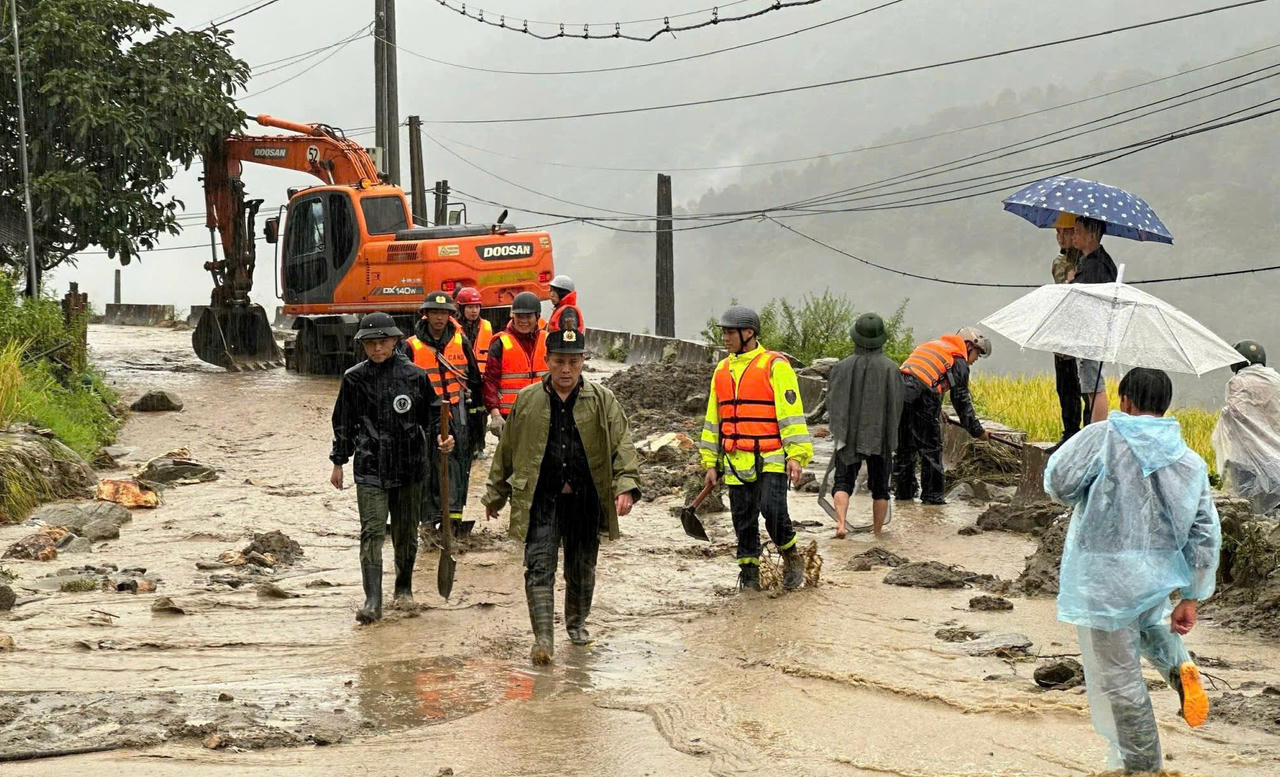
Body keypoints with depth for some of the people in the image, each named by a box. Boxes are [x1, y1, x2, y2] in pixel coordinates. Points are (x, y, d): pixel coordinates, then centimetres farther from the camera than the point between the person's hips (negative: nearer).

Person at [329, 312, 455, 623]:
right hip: (370, 469, -1)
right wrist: (339, 461, 13)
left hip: (408, 466, 1)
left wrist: (440, 436, -11)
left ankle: (404, 588, 33)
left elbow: (431, 413, 8)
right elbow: (344, 423, 12)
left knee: (406, 533, 12)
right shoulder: (354, 379, 3)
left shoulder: (414, 376, 0)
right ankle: (372, 601, -12)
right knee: (372, 532, -11)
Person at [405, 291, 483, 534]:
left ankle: (454, 513, -9)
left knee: (457, 461, -7)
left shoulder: (461, 342, 8)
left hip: (456, 411, 1)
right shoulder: (412, 346, 2)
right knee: (428, 464, 0)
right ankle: (431, 516, 6)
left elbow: (474, 377, 17)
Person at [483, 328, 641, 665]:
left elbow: (622, 445, -2)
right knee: (539, 566, -12)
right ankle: (543, 638, -14)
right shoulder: (527, 401, 4)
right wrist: (496, 495, 16)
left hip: (585, 501, 1)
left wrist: (626, 485, -18)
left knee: (582, 569, 14)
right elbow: (506, 449, 12)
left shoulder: (602, 401, 2)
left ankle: (577, 623, 37)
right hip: (541, 501, -1)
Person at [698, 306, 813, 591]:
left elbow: (791, 413, -8)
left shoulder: (775, 366, -4)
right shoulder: (722, 371, 15)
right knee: (743, 519, 7)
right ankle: (749, 573, 18)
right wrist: (711, 463, 17)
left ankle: (791, 557, 5)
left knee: (773, 509, -18)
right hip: (736, 462, 6)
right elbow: (713, 420, 20)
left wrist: (796, 455, -15)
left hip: (770, 460, -6)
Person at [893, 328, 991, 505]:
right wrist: (978, 431, 16)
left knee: (904, 447, 18)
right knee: (931, 448, 5)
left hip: (898, 388, 7)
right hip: (921, 397, -7)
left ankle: (903, 492, 24)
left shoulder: (931, 345, 30)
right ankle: (931, 495, 8)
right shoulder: (959, 362, 8)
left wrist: (937, 411, 37)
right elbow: (962, 402, 8)